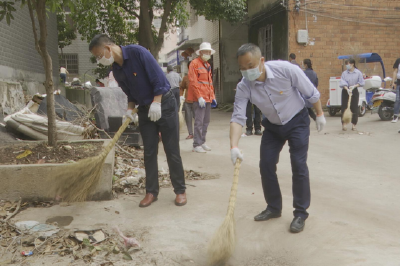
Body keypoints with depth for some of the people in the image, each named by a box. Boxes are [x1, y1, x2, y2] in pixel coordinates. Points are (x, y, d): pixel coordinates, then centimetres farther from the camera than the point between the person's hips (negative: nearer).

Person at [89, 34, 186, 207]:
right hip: (144, 109, 6)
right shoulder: (116, 69, 3)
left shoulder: (137, 52, -19)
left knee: (172, 151, -1)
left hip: (164, 104, -6)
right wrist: (130, 108, -1)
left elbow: (159, 78, -20)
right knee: (149, 152, 7)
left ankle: (180, 190, 11)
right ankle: (151, 191, 16)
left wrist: (156, 104, -22)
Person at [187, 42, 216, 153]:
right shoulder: (194, 63, -5)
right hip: (199, 98, -8)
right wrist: (199, 97, -17)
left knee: (206, 121, 11)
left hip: (208, 98, 8)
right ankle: (197, 145, -2)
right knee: (199, 122, -8)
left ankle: (202, 142, 21)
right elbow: (193, 81, -12)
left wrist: (212, 96, 15)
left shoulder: (208, 65, 20)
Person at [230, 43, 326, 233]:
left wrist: (320, 114, -4)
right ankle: (274, 207, 21)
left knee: (298, 165, -9)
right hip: (273, 126, 4)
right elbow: (238, 118, -24)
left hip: (297, 122, -3)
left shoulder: (286, 69, -29)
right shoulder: (243, 87, -21)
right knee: (266, 165, 1)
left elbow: (311, 93, -15)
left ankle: (301, 213, 6)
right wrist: (234, 147, -37)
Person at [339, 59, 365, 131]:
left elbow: (361, 82, 1)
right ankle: (344, 123, 4)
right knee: (344, 107, -3)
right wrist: (347, 89, -24)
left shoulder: (358, 73, 0)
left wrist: (354, 86, -15)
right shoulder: (344, 73, 1)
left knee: (354, 108, 2)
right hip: (345, 91, 1)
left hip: (354, 91, 0)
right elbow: (343, 83, -8)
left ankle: (354, 124, 11)